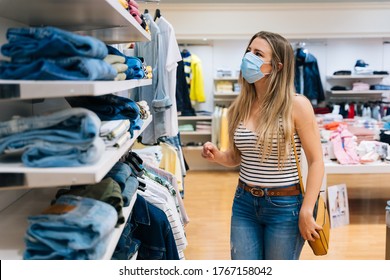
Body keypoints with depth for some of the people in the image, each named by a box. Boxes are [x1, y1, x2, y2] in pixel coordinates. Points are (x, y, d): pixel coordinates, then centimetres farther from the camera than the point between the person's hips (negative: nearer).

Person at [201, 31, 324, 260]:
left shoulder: (296, 105, -12)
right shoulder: (240, 107, 3)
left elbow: (316, 162, -11)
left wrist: (306, 212, -15)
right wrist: (217, 156, -8)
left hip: (285, 207, -4)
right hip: (244, 203, 4)